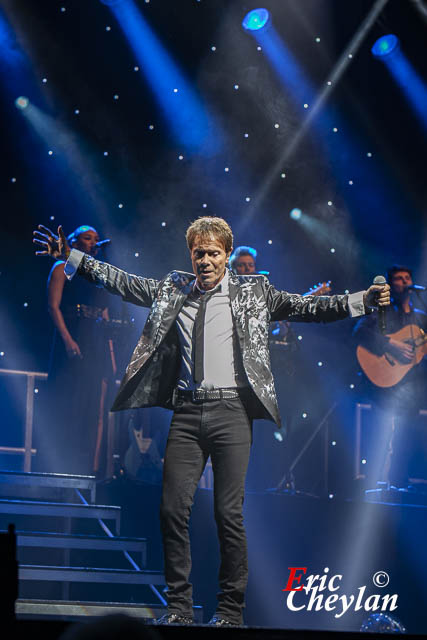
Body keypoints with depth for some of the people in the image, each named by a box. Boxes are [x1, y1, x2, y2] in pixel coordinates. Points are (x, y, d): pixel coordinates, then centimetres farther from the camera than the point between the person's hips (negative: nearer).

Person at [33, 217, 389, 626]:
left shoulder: (253, 292, 8)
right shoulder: (172, 291, 14)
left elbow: (307, 308, 4)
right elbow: (120, 282, 17)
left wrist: (363, 299, -6)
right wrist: (70, 256, 11)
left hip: (231, 411, -2)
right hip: (186, 412, 3)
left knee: (228, 513, -3)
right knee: (173, 508, -2)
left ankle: (231, 610, 7)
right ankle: (179, 607, 9)